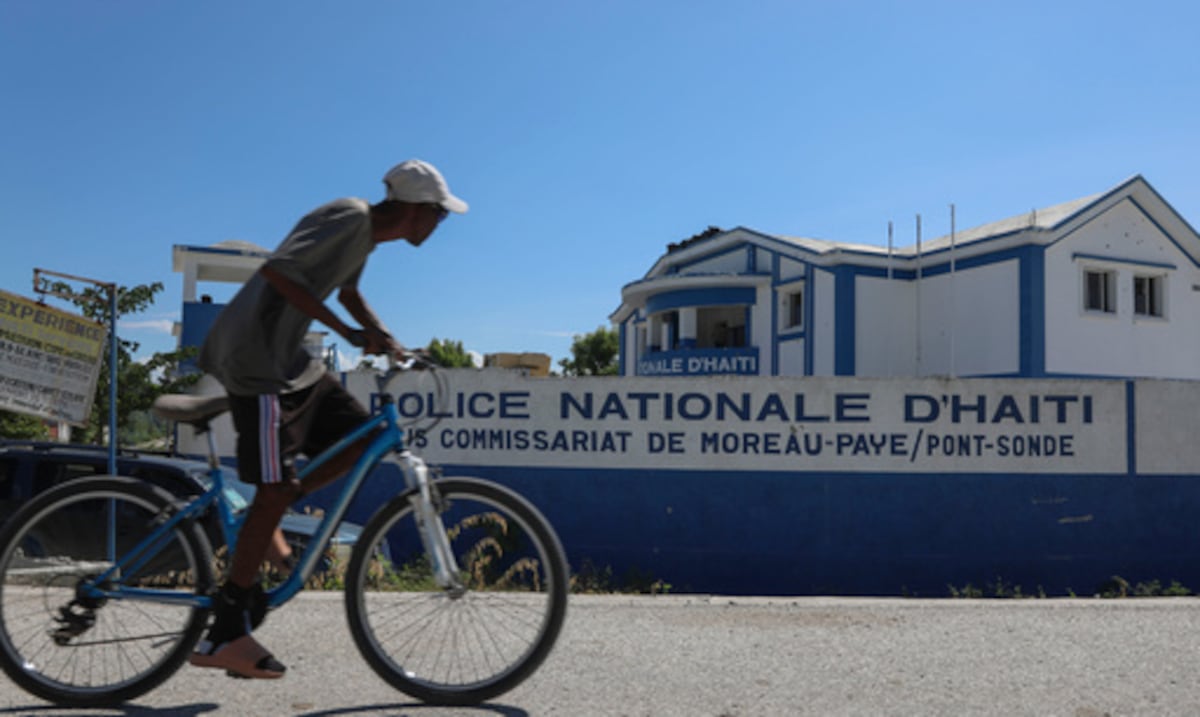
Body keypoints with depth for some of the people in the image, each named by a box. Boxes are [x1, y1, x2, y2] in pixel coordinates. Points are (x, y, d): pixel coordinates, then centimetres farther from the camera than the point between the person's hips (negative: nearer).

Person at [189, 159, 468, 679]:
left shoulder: (368, 231, 12)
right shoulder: (350, 219, -18)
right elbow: (277, 270, -28)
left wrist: (383, 338, 13)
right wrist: (350, 333, -28)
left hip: (288, 356, 10)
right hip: (254, 355, -10)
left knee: (361, 439, 5)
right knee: (276, 488, -10)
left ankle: (262, 521, 13)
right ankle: (225, 633, -1)